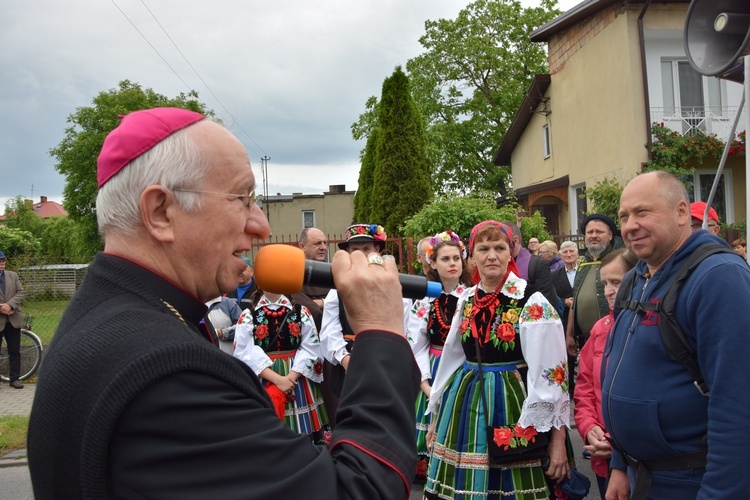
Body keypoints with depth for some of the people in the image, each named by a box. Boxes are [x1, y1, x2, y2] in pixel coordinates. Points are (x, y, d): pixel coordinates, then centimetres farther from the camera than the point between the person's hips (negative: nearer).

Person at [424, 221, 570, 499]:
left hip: (511, 405, -5)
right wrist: (437, 414, 18)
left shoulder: (532, 303, -12)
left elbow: (550, 374, -14)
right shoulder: (467, 300, 6)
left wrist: (558, 439, -15)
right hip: (464, 406, 5)